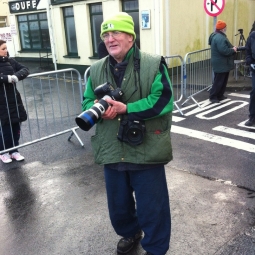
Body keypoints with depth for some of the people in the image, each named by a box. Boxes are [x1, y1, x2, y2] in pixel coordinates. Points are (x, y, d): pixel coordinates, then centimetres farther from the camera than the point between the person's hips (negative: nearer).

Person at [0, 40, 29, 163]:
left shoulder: (10, 61, 5)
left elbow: (24, 70, -1)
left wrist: (16, 76, -18)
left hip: (14, 99, 5)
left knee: (16, 126, 10)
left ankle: (14, 151, 26)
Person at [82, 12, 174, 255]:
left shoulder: (153, 64, -8)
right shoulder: (96, 70, 6)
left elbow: (163, 101, -16)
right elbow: (87, 102, 10)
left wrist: (126, 108, -23)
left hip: (146, 151, -4)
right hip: (112, 151, 5)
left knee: (152, 205, 10)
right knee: (118, 203, 22)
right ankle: (130, 233, 52)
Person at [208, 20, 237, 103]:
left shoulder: (218, 36, 14)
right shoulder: (220, 38, -23)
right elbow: (224, 51, -29)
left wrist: (232, 48, 7)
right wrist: (233, 50, -14)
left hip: (222, 63, 11)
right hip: (221, 64, -11)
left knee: (223, 81, 16)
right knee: (218, 81, -5)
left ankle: (220, 95, 24)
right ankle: (213, 97, 3)